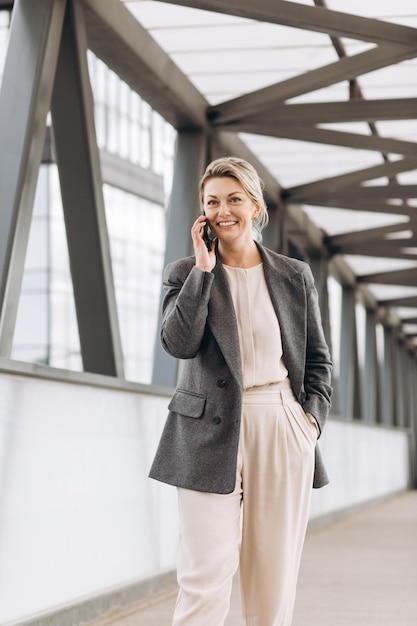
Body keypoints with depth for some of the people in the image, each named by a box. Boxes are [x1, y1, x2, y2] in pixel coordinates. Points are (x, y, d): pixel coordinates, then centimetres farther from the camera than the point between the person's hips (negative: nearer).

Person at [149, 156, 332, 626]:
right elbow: (178, 343, -13)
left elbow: (318, 358, 15)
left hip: (283, 430, 2)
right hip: (212, 432, -2)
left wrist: (312, 416, 0)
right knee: (206, 576, -8)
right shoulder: (186, 273, 4)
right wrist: (204, 268, -11)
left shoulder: (294, 276, 9)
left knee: (274, 573, 6)